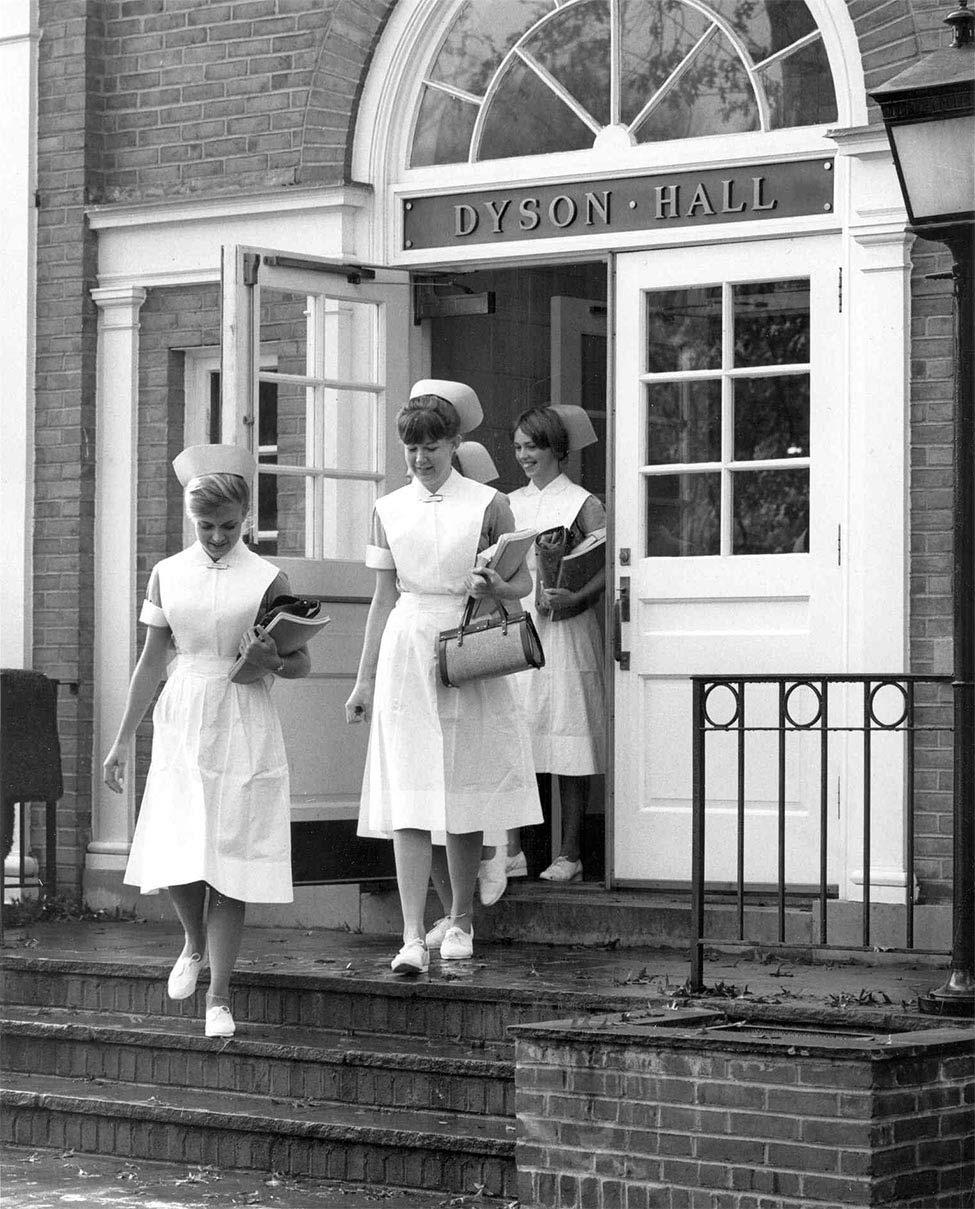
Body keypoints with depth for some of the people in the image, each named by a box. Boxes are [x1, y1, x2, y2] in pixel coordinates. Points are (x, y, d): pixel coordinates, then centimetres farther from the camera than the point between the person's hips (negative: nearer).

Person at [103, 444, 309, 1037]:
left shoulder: (266, 580, -3)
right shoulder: (167, 574, 5)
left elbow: (302, 664, 3)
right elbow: (152, 661, 11)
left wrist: (271, 662, -20)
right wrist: (123, 739, 10)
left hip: (244, 728, -2)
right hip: (182, 722, 2)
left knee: (228, 856, -3)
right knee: (176, 853, -4)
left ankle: (219, 998, 5)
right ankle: (195, 944, 28)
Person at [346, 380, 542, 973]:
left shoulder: (487, 503, 1)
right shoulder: (390, 510, 8)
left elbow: (524, 581, 6)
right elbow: (384, 596, 13)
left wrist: (495, 586, -17)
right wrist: (365, 678, 12)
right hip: (406, 654, 1)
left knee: (462, 797, 4)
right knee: (409, 800, -7)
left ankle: (460, 920, 21)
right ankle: (414, 936, -8)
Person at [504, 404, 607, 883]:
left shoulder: (582, 505, 0)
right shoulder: (510, 504, 16)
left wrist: (576, 598, -21)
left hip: (563, 630, -5)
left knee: (568, 744, -2)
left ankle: (570, 854, 2)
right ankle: (512, 851, 3)